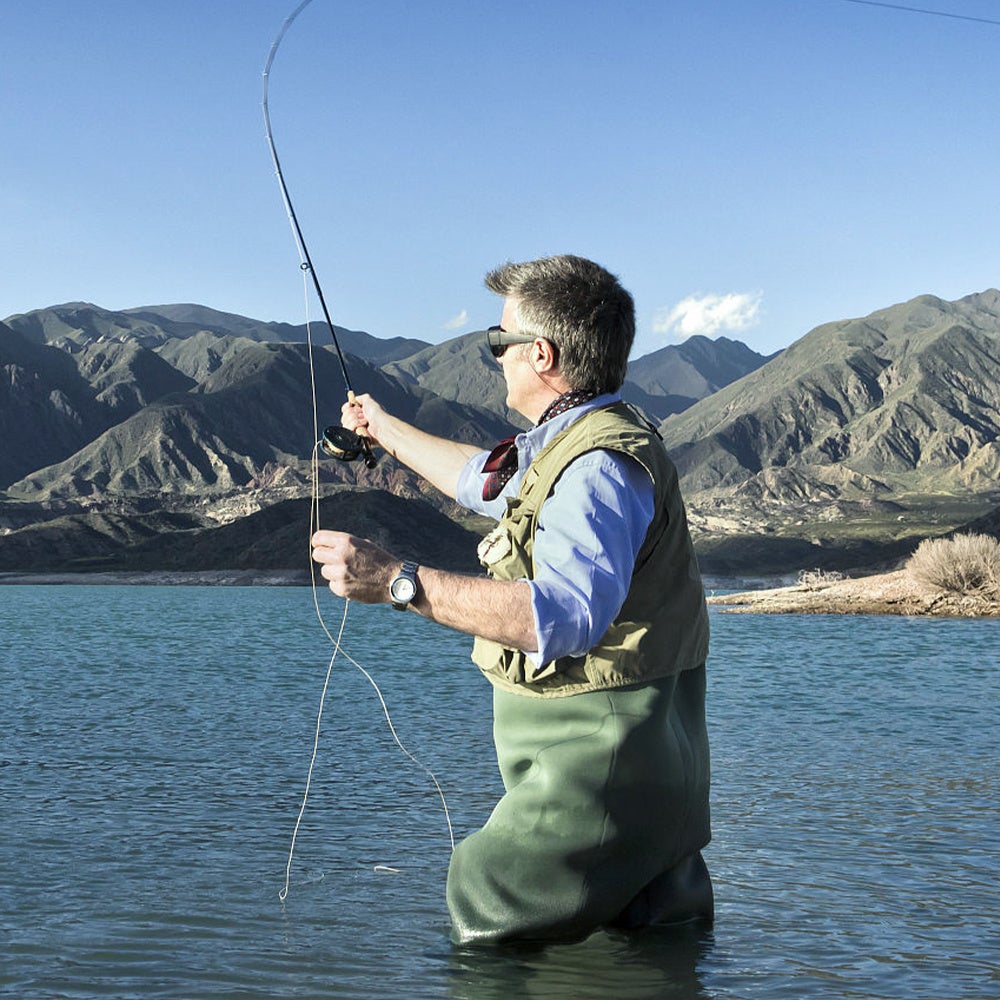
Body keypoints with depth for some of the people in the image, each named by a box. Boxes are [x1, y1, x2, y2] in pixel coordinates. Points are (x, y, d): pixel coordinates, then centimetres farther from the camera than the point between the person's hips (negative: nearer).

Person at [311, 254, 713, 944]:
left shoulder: (601, 467, -20)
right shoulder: (564, 446, 15)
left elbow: (566, 615, -37)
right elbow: (486, 480, 37)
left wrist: (399, 581, -38)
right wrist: (387, 430, 50)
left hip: (598, 775, -11)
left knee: (484, 940, -6)